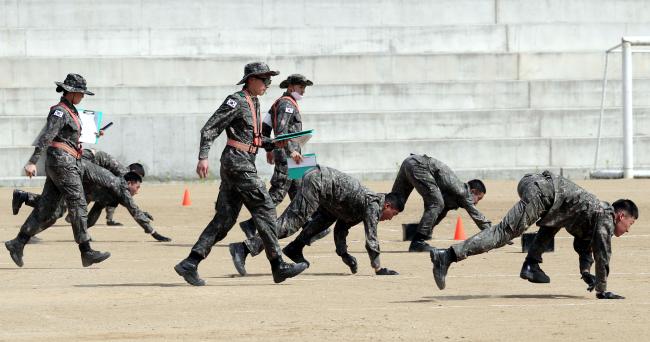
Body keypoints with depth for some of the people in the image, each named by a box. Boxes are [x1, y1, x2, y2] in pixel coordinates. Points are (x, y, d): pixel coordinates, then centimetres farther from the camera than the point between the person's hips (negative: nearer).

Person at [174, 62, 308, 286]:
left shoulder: (254, 102, 18)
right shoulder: (236, 101, -11)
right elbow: (209, 129, -14)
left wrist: (274, 144, 11)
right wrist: (203, 157, -23)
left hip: (244, 163, 10)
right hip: (237, 161, -10)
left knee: (225, 218, 5)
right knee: (264, 209, -7)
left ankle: (190, 263, 2)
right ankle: (278, 267, -4)